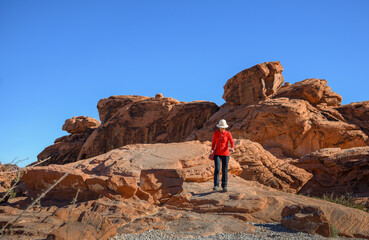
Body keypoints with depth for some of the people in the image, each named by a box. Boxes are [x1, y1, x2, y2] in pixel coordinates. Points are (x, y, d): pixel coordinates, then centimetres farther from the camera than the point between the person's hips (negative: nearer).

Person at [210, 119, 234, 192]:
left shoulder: (228, 133, -3)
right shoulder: (215, 133, 1)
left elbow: (232, 142, -9)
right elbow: (213, 142, 9)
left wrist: (232, 148, -30)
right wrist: (212, 150, -5)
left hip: (225, 154, 0)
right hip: (217, 154, 0)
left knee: (225, 170, 0)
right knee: (217, 169, -14)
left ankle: (224, 186, 9)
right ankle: (216, 186, -14)